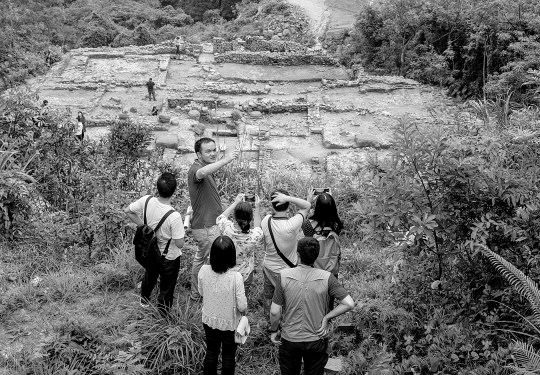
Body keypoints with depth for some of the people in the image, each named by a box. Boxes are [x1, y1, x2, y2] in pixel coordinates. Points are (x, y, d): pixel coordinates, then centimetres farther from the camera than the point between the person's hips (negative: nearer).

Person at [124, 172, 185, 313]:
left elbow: (128, 211, -5)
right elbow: (180, 243, -28)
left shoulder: (146, 201, -22)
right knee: (166, 289, 18)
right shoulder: (174, 217, -36)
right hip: (169, 257, -6)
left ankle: (144, 301, 60)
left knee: (149, 276, 35)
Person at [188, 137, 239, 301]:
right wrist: (225, 160, -61)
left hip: (206, 224, 11)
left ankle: (196, 293, 38)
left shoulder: (206, 168, 10)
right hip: (207, 227, -11)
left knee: (200, 258, 23)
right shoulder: (195, 169, -24)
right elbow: (202, 173, -50)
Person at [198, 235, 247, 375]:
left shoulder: (204, 271, -19)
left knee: (211, 351, 26)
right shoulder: (235, 277, -30)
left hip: (209, 321, 3)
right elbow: (242, 306, -22)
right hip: (229, 324, -3)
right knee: (228, 355, 21)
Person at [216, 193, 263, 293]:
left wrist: (235, 203, 5)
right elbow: (257, 228, -1)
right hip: (245, 276, -1)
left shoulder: (227, 228, -28)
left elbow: (220, 218, 0)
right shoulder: (255, 236, -30)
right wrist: (257, 208, 3)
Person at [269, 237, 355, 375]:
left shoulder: (284, 276, -16)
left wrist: (273, 330, 4)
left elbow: (275, 311, -13)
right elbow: (349, 303, -18)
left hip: (290, 339, 0)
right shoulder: (326, 277, -15)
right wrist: (326, 318, -9)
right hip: (317, 340, 0)